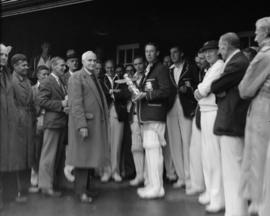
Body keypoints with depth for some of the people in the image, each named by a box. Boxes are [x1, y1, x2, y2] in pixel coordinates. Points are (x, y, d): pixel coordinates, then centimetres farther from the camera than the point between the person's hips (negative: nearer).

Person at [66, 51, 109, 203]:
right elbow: (76, 103, -15)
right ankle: (81, 191, 7)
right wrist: (82, 125, -22)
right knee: (83, 157, -2)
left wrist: (105, 119, 10)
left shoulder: (94, 78, 18)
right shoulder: (77, 78, -7)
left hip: (97, 123, 8)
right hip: (84, 123, -8)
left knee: (90, 156, 11)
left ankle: (85, 188, 21)